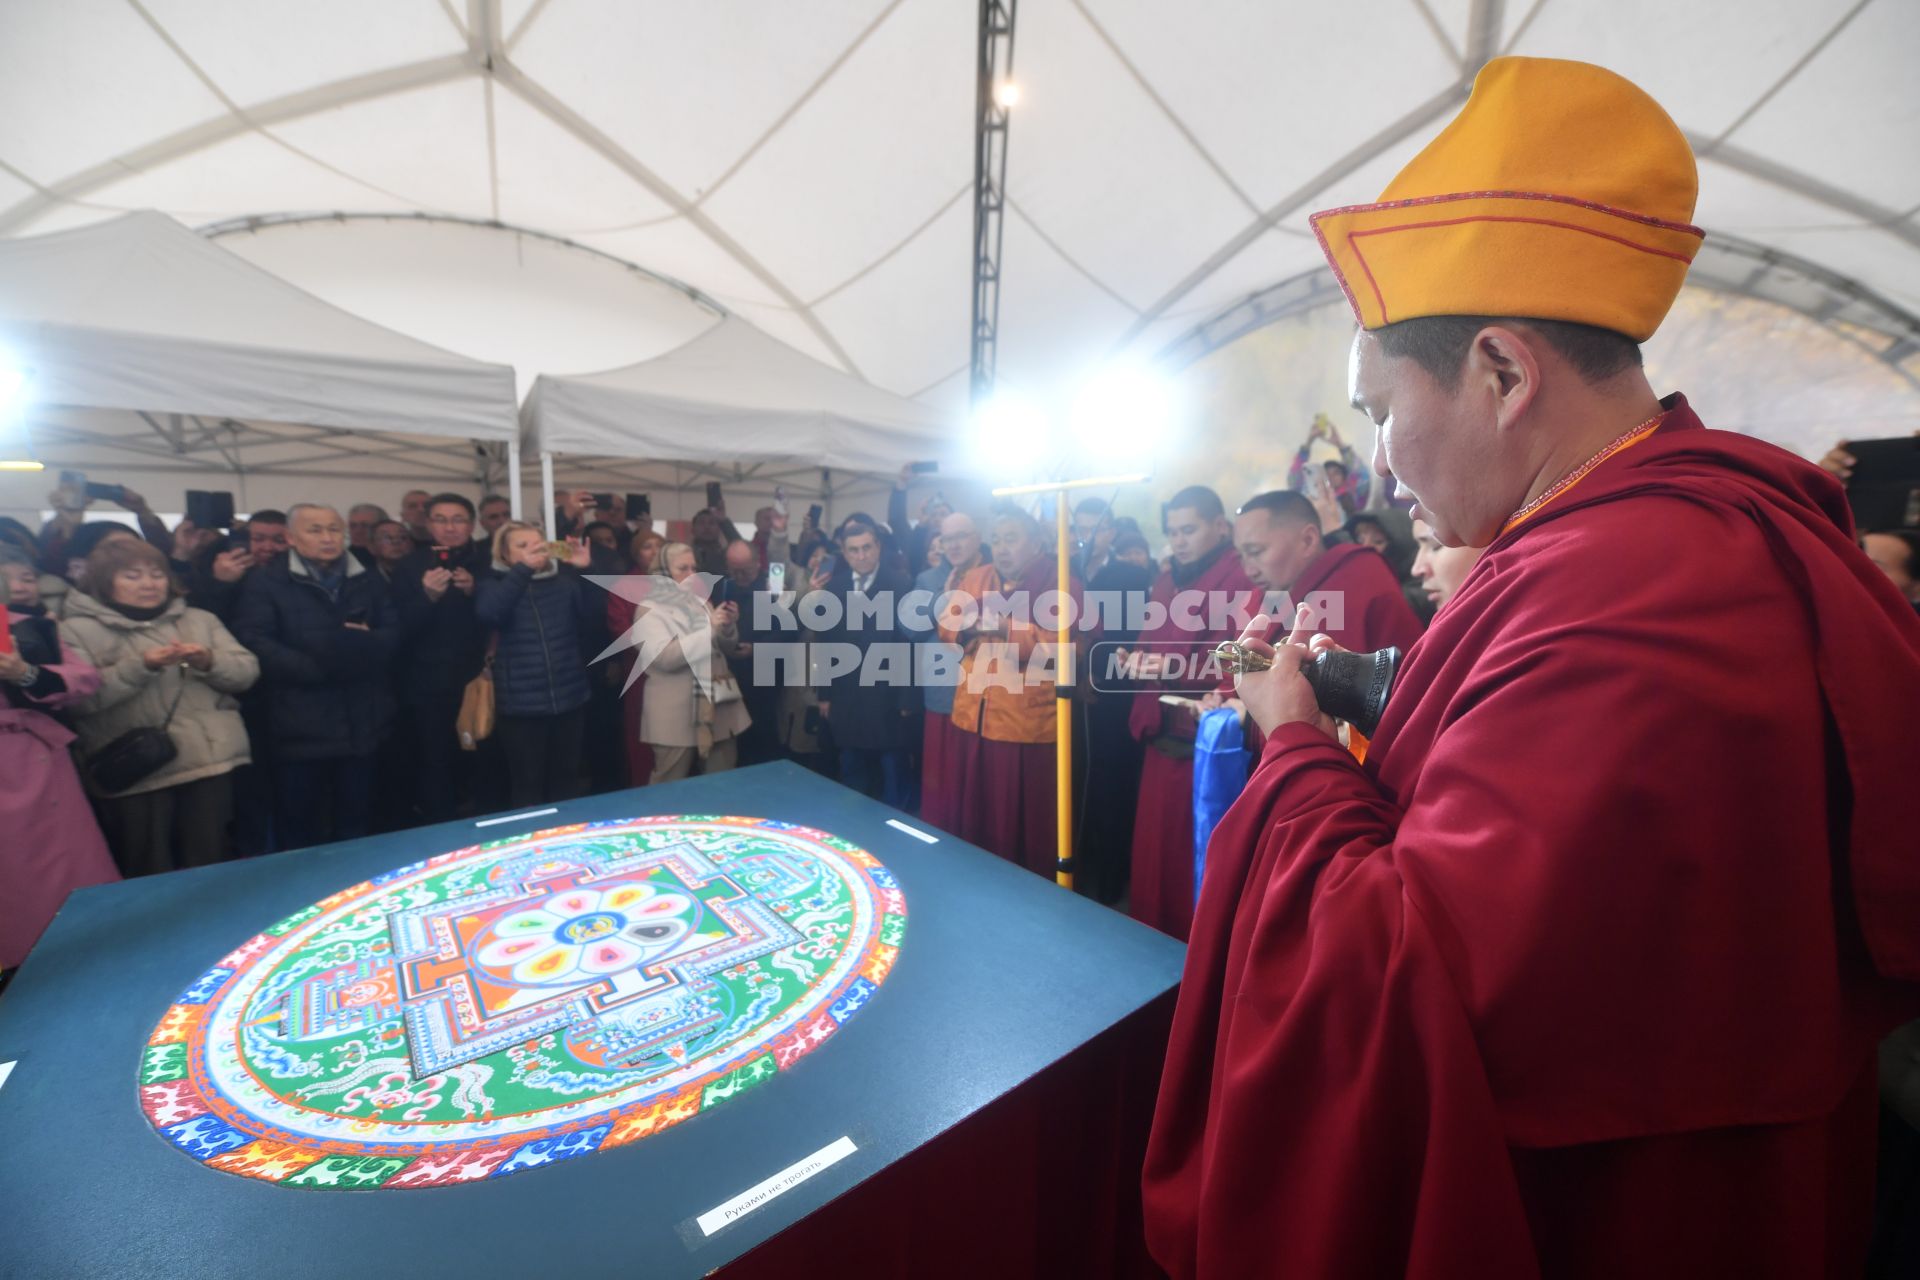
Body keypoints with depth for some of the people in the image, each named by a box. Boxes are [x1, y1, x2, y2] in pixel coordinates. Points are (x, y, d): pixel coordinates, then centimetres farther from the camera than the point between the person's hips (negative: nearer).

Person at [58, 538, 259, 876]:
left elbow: (247, 672, 7)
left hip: (215, 761, 2)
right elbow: (77, 696, -8)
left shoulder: (200, 619, 16)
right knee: (150, 878, 6)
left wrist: (209, 663, -12)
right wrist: (141, 666, -18)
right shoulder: (77, 630, 6)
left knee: (214, 871, 8)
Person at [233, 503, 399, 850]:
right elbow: (254, 643, -10)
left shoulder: (369, 580, 14)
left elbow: (392, 632, 7)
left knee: (356, 824, 13)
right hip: (300, 726, -3)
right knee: (298, 828, 7)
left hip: (360, 723, 3)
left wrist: (362, 642, -13)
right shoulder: (265, 580, 1)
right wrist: (316, 669, -19)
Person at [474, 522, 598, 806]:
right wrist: (522, 570, -23)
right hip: (520, 703, -2)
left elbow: (592, 613, -6)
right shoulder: (495, 584, 2)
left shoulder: (564, 581, 9)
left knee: (566, 780, 14)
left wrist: (585, 571, -19)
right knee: (527, 785, 6)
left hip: (569, 698, 3)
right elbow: (487, 614, -19)